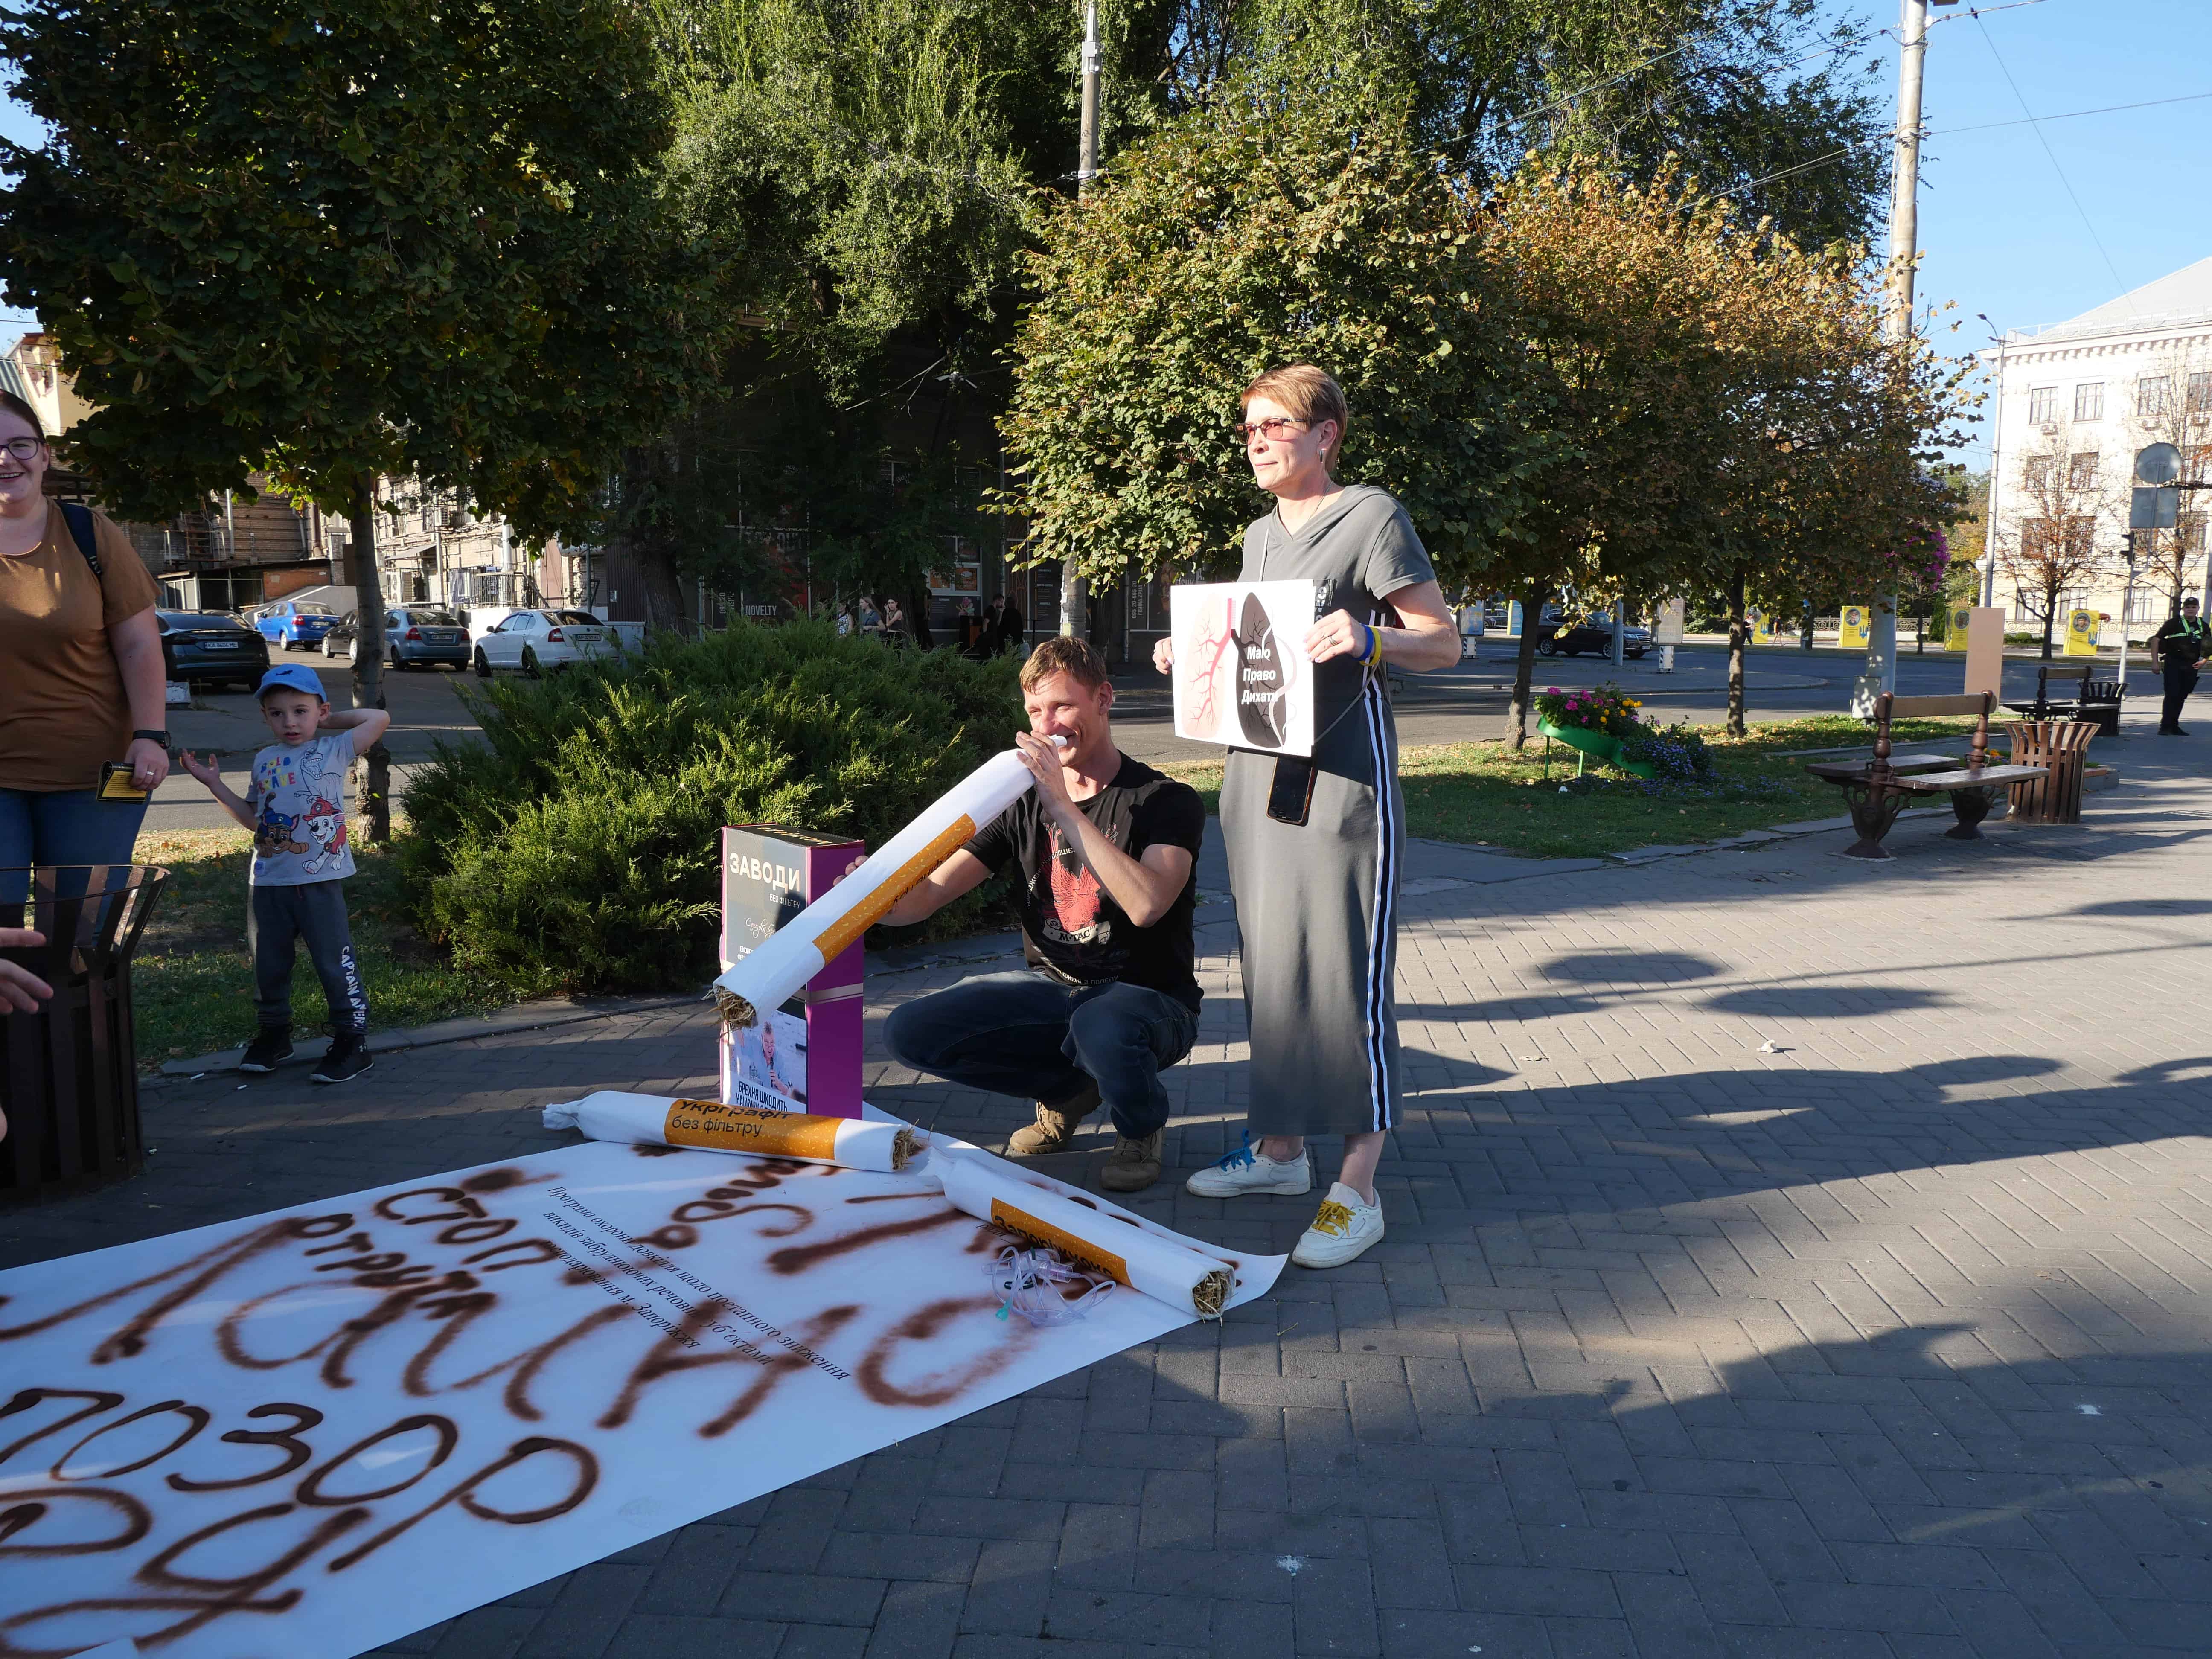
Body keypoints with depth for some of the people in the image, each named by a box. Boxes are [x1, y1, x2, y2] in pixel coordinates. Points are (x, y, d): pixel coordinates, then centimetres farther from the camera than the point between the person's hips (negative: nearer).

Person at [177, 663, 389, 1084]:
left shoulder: (334, 750, -2)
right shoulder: (264, 761, 12)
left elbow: (380, 718, -10)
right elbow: (254, 819, 20)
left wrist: (329, 719, 0)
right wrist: (215, 785, 13)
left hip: (320, 880, -5)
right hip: (269, 881, 5)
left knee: (334, 961, -3)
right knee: (268, 964, 14)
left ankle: (352, 1041, 4)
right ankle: (274, 1034, 32)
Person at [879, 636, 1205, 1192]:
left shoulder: (1169, 802, -11)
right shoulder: (1024, 802, 3)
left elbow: (1146, 905, -30)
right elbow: (926, 895, -5)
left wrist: (1065, 809, -30)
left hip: (1148, 996, -5)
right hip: (1053, 989, 5)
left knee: (1101, 1025, -41)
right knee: (910, 1031, -13)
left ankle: (1139, 1130, -3)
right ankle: (1067, 1091, 10)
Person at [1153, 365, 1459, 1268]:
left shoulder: (1370, 515, -3)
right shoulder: (1260, 536, 19)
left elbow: (1444, 642, -6)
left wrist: (1369, 637, -25)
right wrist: (1194, 653, 11)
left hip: (1343, 774, -8)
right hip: (1258, 768, 8)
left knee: (1347, 965, -8)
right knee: (1269, 957, 11)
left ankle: (1357, 1192, -3)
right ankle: (1281, 1148, 24)